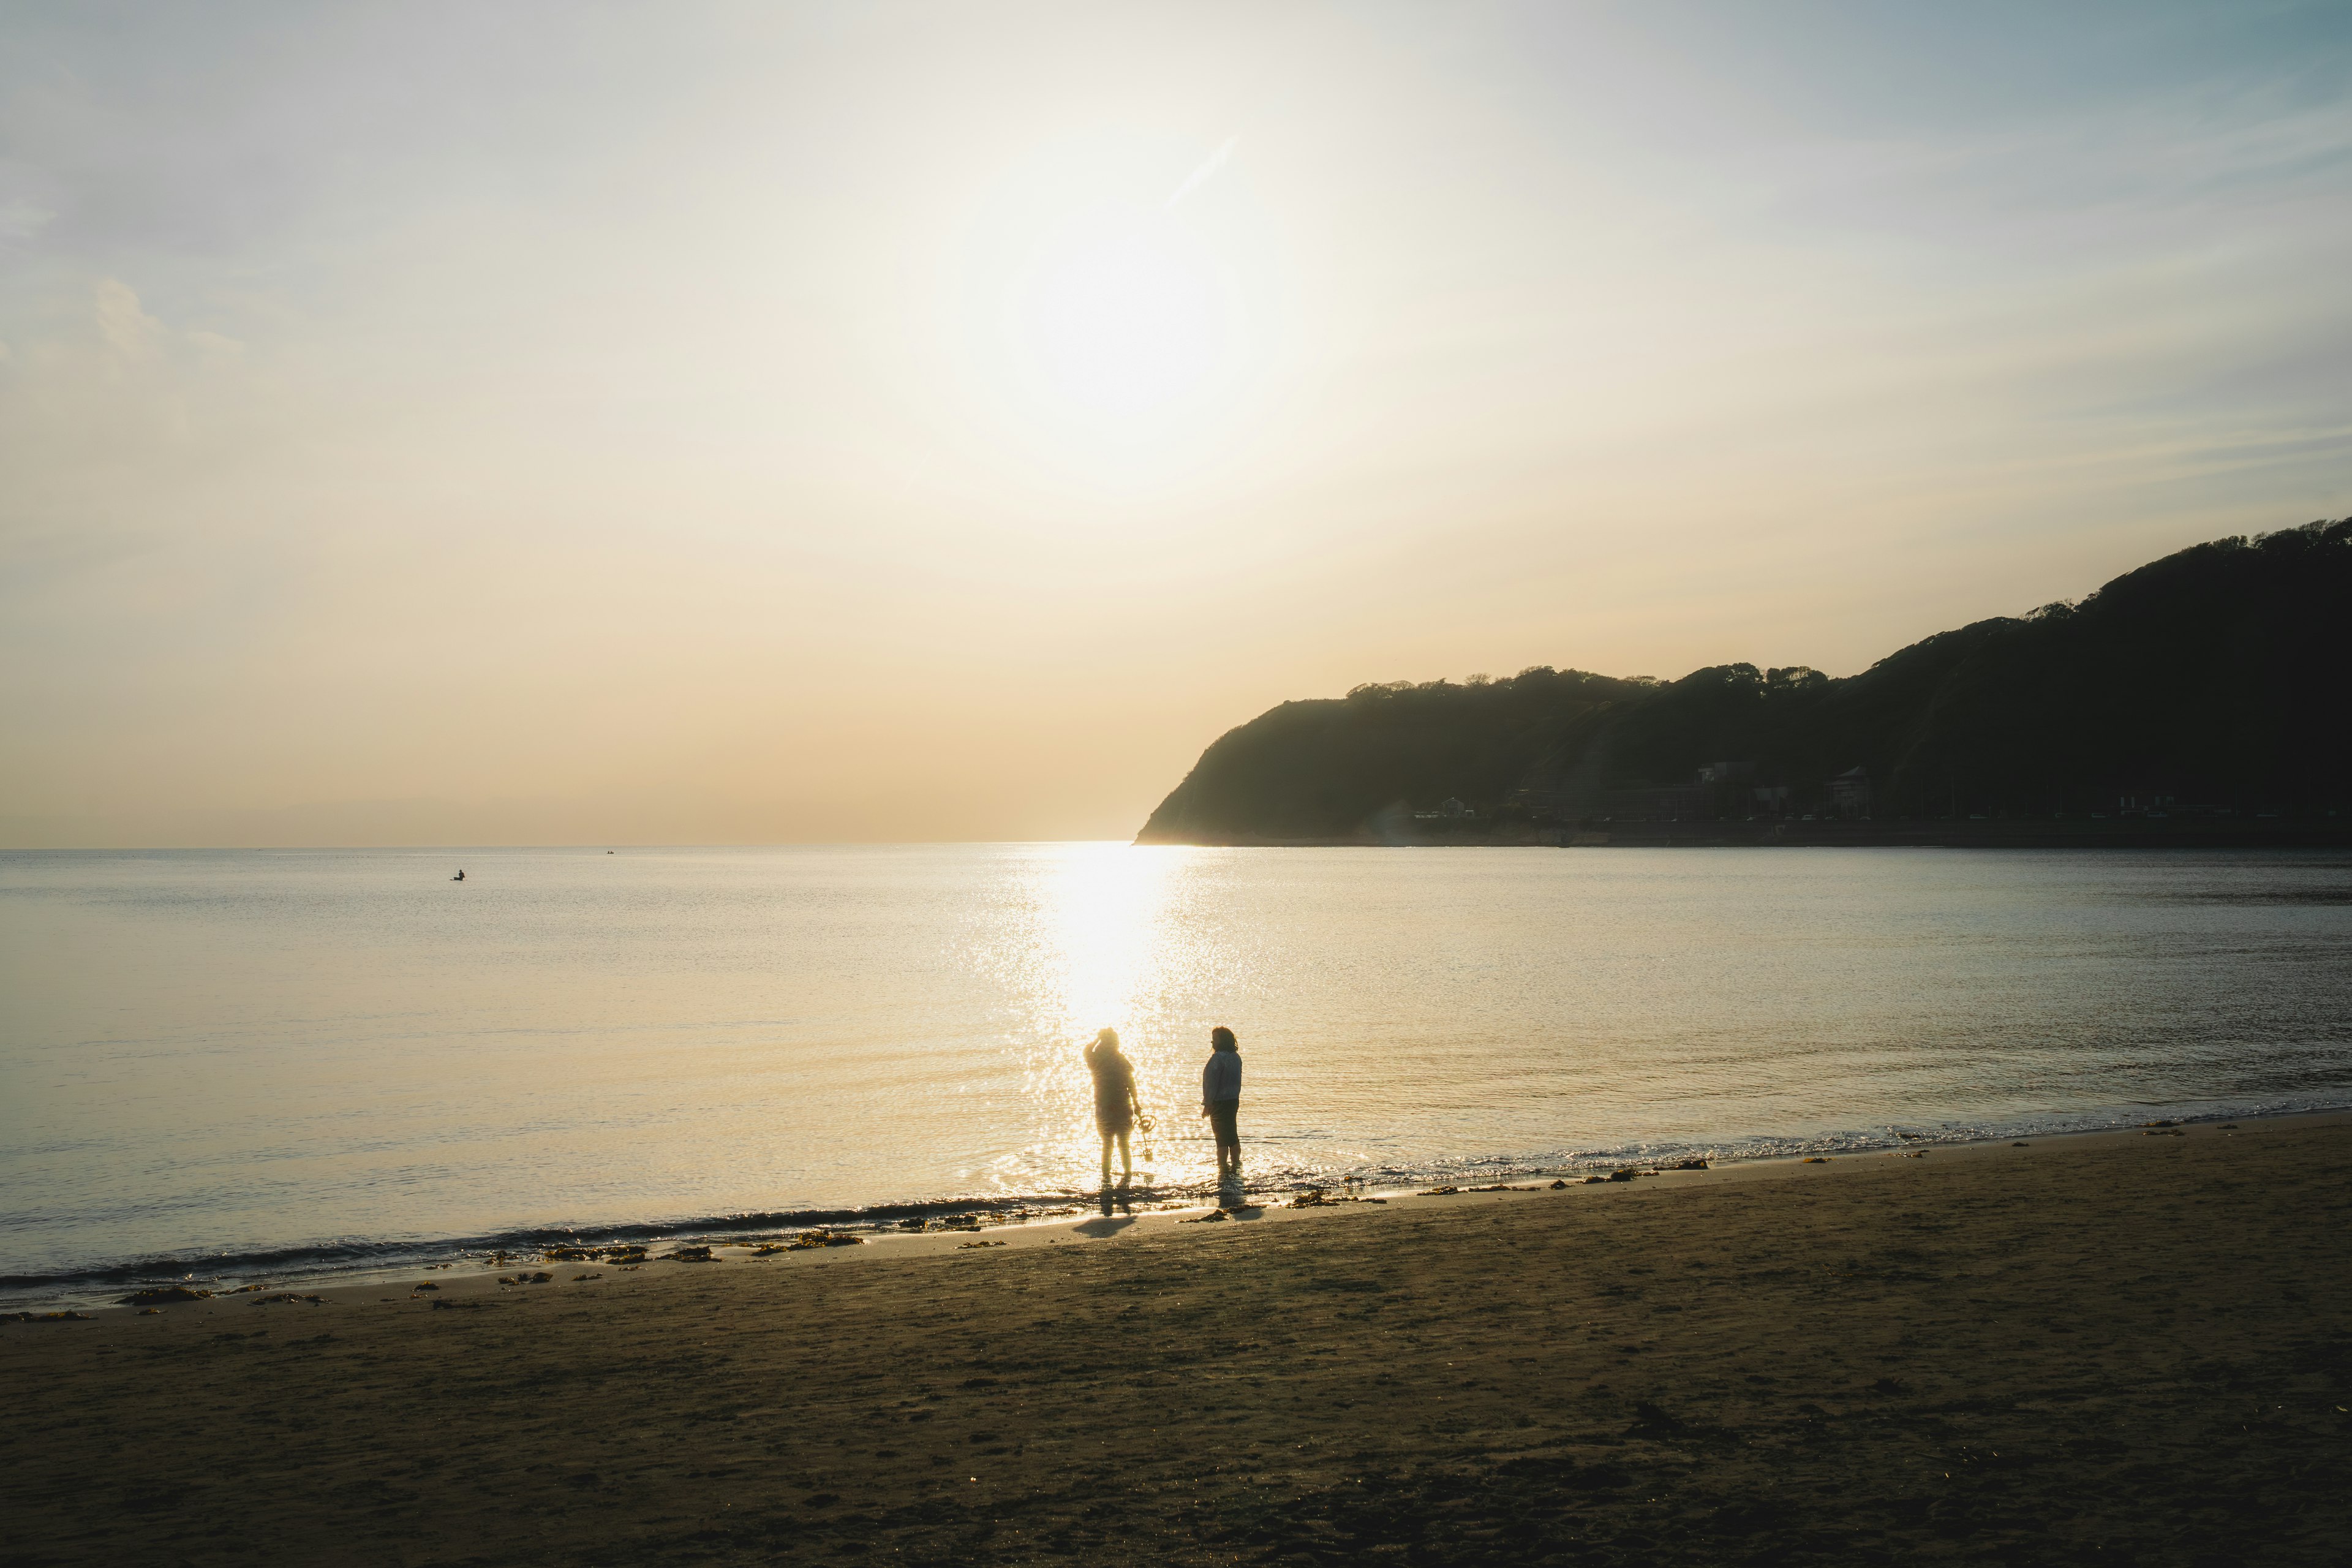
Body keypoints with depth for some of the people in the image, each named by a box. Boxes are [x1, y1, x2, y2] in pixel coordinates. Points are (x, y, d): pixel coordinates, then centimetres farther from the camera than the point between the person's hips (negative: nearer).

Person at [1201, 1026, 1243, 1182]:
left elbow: (1212, 1083, -18)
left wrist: (1207, 1105, -14)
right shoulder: (1236, 1057, 8)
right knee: (1233, 1136, 17)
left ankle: (1223, 1172, -2)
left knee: (1222, 1139, -4)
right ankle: (1236, 1170, 25)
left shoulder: (1218, 1058, -18)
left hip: (1220, 1103, -8)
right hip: (1234, 1101, 8)